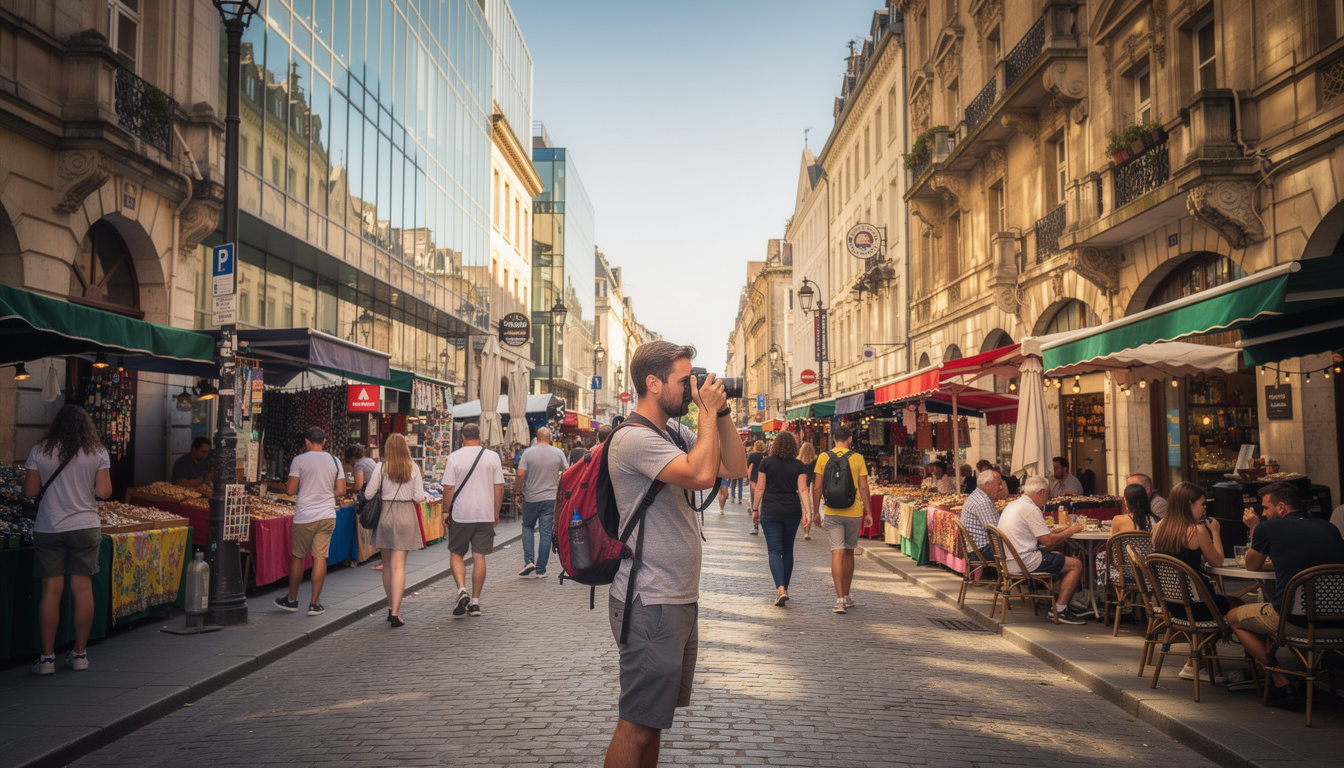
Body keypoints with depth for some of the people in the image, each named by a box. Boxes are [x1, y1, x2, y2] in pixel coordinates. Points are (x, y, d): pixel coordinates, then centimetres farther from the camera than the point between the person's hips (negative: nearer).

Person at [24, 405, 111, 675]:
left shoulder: (40, 451, -1)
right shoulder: (98, 453, -2)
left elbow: (29, 491, 0)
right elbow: (104, 492, -5)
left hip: (48, 530, 0)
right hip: (85, 528, 0)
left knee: (51, 591, 3)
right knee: (83, 589, 5)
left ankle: (47, 657, 5)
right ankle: (80, 654, 10)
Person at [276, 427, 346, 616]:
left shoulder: (299, 460, -6)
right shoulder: (335, 461, 5)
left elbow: (291, 490, -8)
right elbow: (341, 490, 4)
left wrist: (287, 486, 15)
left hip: (305, 516, -3)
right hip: (328, 515, 3)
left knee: (297, 557, 11)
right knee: (320, 557, 4)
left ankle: (292, 600, 23)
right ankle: (315, 604, 6)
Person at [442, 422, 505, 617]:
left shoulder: (454, 457, -4)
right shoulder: (493, 456, 3)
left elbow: (448, 488, -7)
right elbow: (499, 488, 4)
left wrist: (446, 511, 3)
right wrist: (496, 513, 12)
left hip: (460, 515, -2)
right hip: (485, 514, 2)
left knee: (456, 554, 12)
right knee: (479, 557, 5)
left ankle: (462, 590, -9)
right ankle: (475, 602, 8)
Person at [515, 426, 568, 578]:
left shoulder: (528, 453, -5)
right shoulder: (558, 453, 1)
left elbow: (520, 474, -10)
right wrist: (559, 489, 16)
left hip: (531, 498, 0)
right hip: (551, 498, 1)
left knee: (527, 527, 19)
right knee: (546, 533, 4)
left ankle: (529, 560, 3)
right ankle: (541, 570, 5)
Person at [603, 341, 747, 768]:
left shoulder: (676, 432, 12)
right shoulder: (634, 439, -17)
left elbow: (736, 469, 13)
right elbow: (701, 474, -30)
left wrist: (722, 413, 3)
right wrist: (708, 412, -17)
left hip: (680, 601, 10)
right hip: (650, 605, -10)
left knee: (654, 718, 19)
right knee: (637, 726, -2)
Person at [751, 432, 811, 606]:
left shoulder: (766, 462, -1)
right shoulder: (799, 466, 1)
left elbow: (760, 488, 0)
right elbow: (803, 489, -7)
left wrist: (755, 509, 7)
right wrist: (808, 511, -11)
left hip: (770, 512, -2)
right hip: (792, 512, 2)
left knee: (774, 551, -3)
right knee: (788, 550, 16)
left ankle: (780, 589, -21)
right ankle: (785, 588, 24)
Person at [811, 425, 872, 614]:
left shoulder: (823, 457, 0)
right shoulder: (857, 458, -2)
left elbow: (817, 487, 0)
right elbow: (863, 487, -2)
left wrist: (816, 512, 9)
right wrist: (868, 512, 5)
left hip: (832, 512, 0)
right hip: (853, 512, 1)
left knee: (837, 552, -3)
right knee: (849, 552, 14)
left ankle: (840, 599, -13)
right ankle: (847, 596, 26)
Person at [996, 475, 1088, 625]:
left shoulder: (1012, 504, 15)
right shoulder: (1031, 509, -16)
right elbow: (1048, 541, -16)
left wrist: (1062, 530, 17)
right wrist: (1070, 530, -1)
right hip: (1024, 562, -10)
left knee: (1063, 557, 24)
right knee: (1076, 564, -4)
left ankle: (1062, 605, 25)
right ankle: (1060, 610, -2)